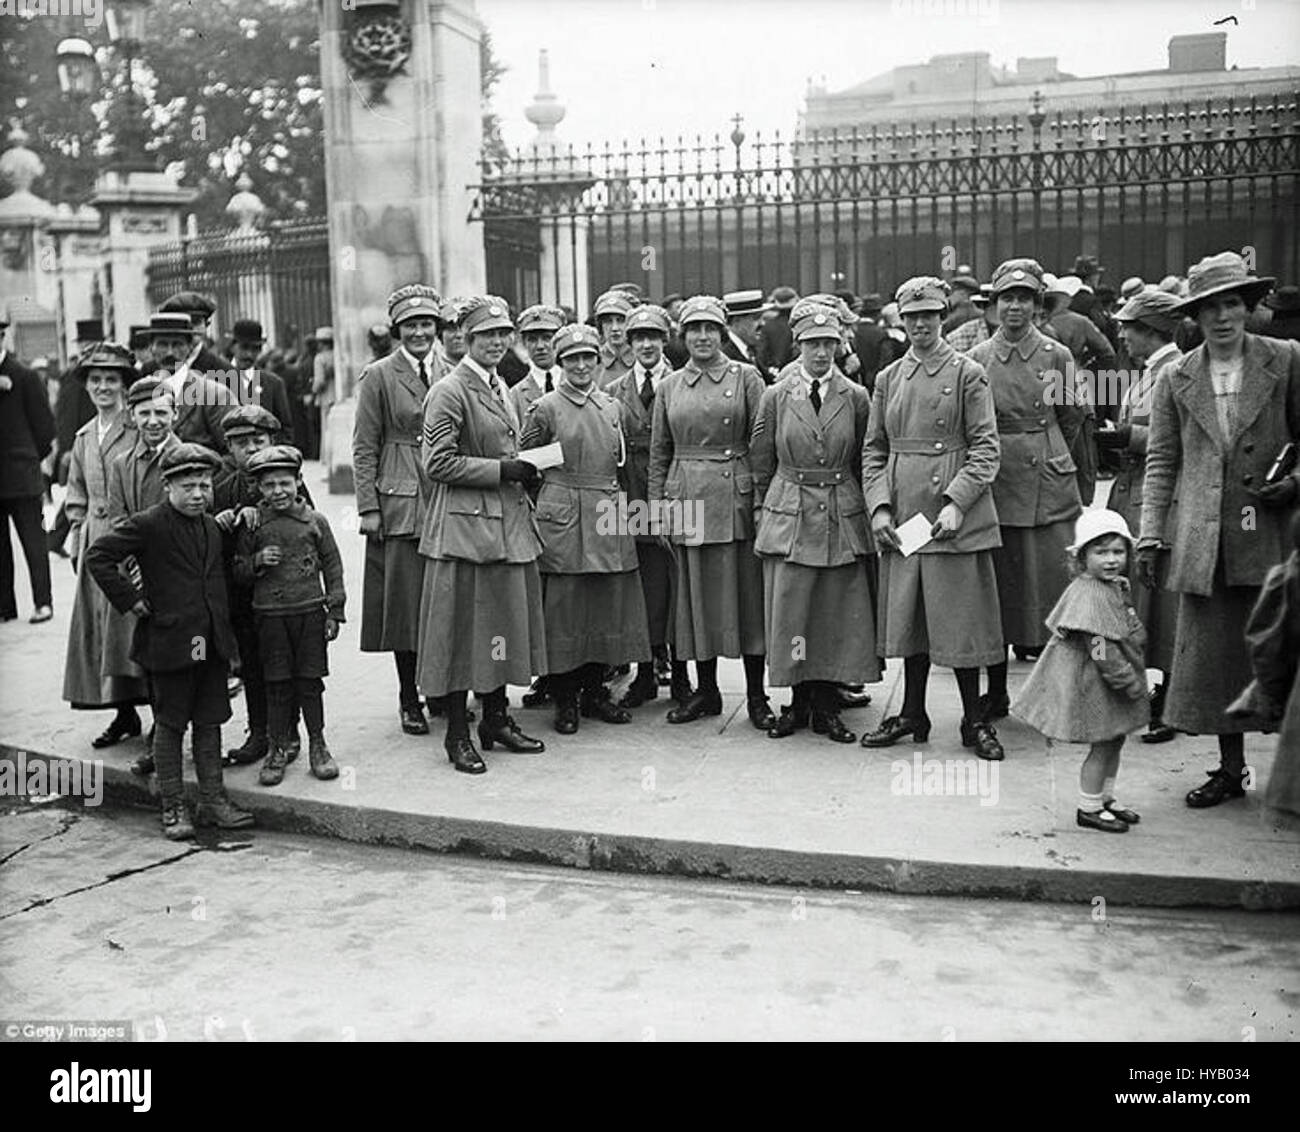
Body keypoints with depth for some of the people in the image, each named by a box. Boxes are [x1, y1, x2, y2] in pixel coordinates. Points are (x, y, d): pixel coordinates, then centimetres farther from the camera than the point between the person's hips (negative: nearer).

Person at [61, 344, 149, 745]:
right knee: (98, 624, 8)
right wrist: (76, 535, 14)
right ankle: (124, 714, 19)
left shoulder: (141, 430, -7)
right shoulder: (84, 436, 15)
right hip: (95, 543, 7)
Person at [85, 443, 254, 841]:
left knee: (210, 722, 10)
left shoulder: (212, 527, 11)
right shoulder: (148, 525, -9)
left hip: (211, 643, 6)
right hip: (169, 641, -6)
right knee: (170, 725, 4)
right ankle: (173, 808, 12)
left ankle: (212, 800, 18)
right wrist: (129, 600, -12)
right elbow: (97, 556, -11)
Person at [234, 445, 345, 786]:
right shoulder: (253, 525, 2)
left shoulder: (315, 521, 1)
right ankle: (278, 748, 15)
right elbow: (238, 571, 8)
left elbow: (332, 567, 5)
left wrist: (334, 613, 2)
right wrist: (257, 561, -13)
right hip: (269, 614, 0)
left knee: (310, 680, 6)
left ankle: (317, 745, 18)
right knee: (277, 683, 5)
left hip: (310, 611, 0)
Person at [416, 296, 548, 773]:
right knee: (464, 627, -2)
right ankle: (457, 734, 6)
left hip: (508, 522, 8)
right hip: (465, 525, -8)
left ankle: (496, 718, 24)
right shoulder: (449, 391, -10)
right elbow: (438, 463, -16)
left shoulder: (499, 389, 17)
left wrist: (522, 473, 10)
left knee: (504, 623, 12)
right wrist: (502, 470, -17)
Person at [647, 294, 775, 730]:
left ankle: (756, 696, 10)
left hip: (736, 497, -3)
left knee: (747, 593, 1)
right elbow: (658, 453, 13)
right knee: (697, 595, 7)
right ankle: (705, 691, 19)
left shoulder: (746, 378, 2)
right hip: (686, 499, 3)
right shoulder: (669, 387, 10)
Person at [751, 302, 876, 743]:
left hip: (843, 519, 1)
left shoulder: (856, 398, 3)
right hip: (788, 516, 0)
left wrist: (869, 513, 9)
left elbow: (865, 463, 10)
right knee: (789, 613, 2)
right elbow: (761, 464, 9)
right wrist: (763, 511, 9)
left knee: (838, 616, 3)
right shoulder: (775, 397, 2)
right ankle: (799, 703, 17)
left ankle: (827, 707, 16)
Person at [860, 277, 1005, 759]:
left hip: (955, 519, -4)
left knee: (960, 618, 0)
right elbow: (873, 449, 12)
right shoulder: (888, 378, 12)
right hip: (901, 515, 4)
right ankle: (912, 715, 23)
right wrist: (878, 506, -1)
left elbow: (986, 449, -5)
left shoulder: (968, 374, 0)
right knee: (908, 616, 11)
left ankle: (974, 720, 13)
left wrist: (956, 502, -16)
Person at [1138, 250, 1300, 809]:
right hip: (1204, 542, 2)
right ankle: (1230, 768, 19)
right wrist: (1149, 533, 3)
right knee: (1210, 654, 5)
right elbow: (1161, 460, 8)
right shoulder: (1176, 378, 8)